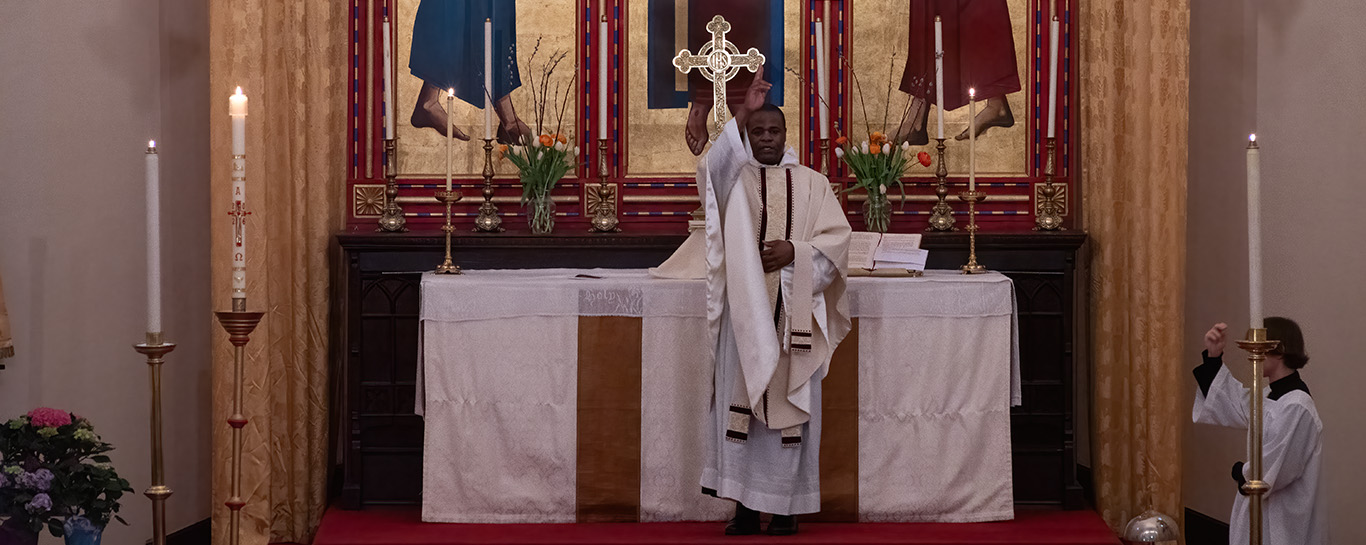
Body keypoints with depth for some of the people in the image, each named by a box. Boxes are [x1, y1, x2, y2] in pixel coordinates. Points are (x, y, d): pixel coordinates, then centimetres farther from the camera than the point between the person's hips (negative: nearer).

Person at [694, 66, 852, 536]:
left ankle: (785, 504, 7)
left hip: (794, 313, 0)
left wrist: (795, 251, -12)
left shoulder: (811, 184, 11)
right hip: (745, 310, 0)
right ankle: (745, 504, 1)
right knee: (740, 402, -3)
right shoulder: (735, 179, 8)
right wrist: (741, 114, -23)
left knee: (789, 404, 1)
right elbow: (711, 168, -15)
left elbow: (837, 237, 5)